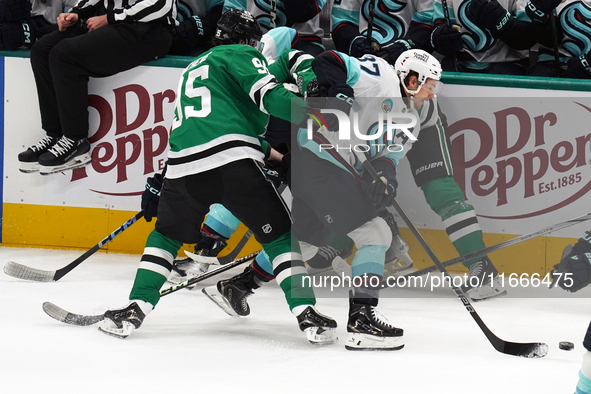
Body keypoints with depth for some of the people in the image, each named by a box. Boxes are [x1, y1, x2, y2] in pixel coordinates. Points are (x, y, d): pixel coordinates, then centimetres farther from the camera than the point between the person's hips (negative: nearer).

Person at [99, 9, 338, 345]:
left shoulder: (194, 68, 36)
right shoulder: (242, 56, 12)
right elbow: (270, 96, -5)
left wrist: (266, 150, 46)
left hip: (183, 165, 5)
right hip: (233, 161, -5)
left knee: (167, 235, 25)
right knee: (280, 234, 5)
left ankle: (135, 309, 12)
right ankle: (306, 314, -6)